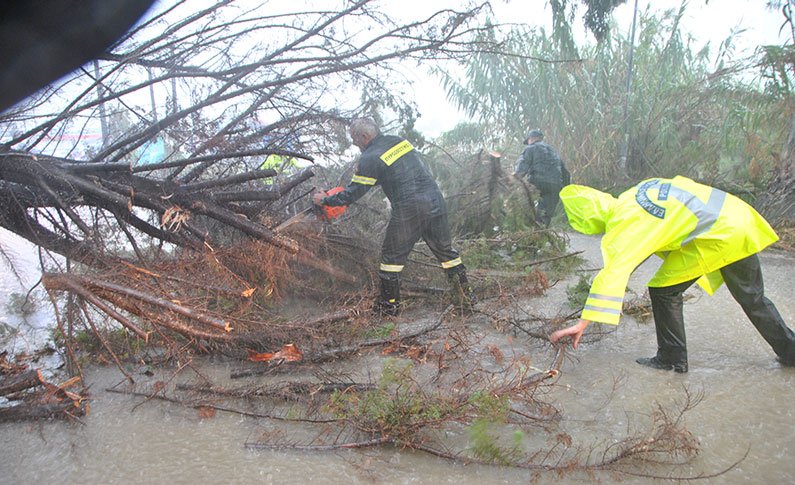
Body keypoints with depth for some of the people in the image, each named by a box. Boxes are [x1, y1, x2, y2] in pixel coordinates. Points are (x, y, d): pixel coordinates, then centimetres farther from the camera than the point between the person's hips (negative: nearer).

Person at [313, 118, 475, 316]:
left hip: (408, 212, -6)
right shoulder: (400, 140, 12)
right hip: (435, 202, 6)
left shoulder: (370, 158, -9)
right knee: (445, 249, 20)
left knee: (392, 255, 12)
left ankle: (389, 304, 21)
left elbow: (352, 194, -5)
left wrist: (324, 200, 9)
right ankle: (466, 292, 27)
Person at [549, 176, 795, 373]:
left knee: (663, 291, 1)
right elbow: (682, 184, 18)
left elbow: (613, 274, -30)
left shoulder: (624, 224, -20)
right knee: (753, 299, 24)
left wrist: (583, 323, -32)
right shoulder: (633, 194, 6)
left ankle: (672, 359, 12)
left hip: (718, 234, -9)